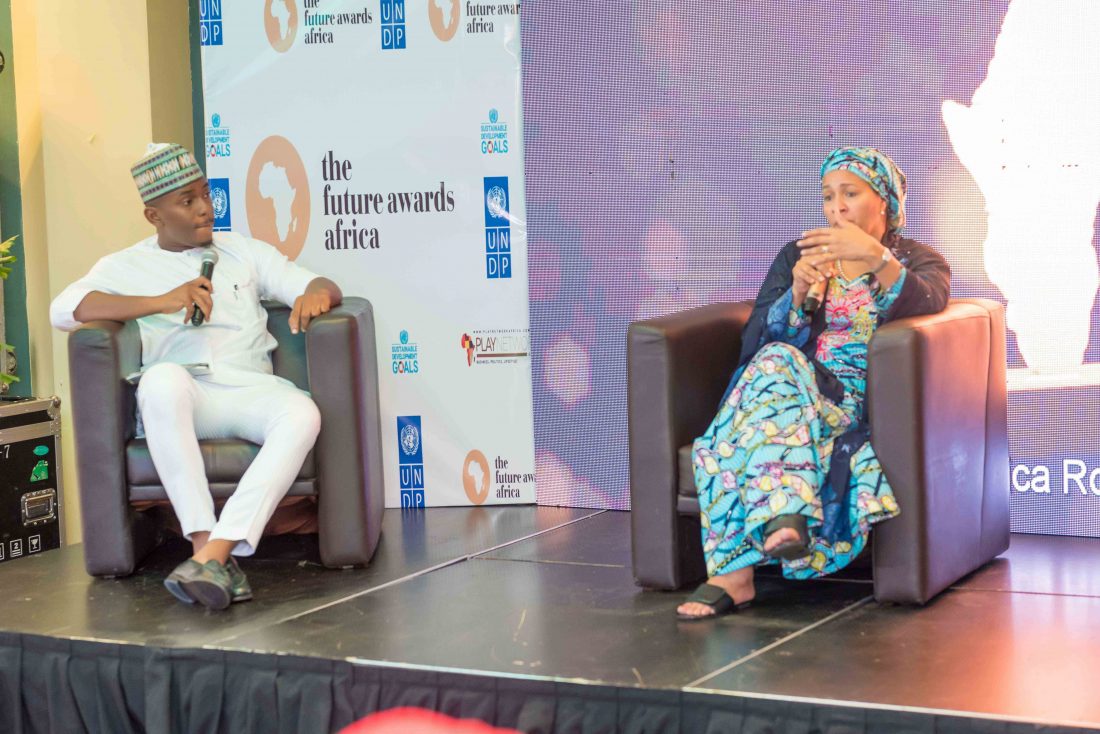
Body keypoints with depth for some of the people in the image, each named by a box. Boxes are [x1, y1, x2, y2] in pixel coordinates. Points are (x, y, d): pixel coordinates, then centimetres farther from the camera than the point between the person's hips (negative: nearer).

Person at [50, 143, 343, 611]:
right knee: (163, 378, -39)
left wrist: (315, 295, -7)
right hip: (180, 396, -2)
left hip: (250, 389, 2)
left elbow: (323, 286, 20)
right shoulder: (126, 266, 18)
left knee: (302, 413, -34)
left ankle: (216, 551, -42)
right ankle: (204, 542, -40)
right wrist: (162, 301, -8)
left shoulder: (243, 252, 26)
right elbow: (63, 309, 1)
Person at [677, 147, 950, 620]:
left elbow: (925, 307, -14)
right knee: (776, 362, -33)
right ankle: (784, 516, -54)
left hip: (863, 403, -3)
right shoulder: (796, 255, 23)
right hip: (795, 388, 3)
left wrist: (876, 257, -31)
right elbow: (754, 343, 9)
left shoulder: (921, 261, 14)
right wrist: (797, 295, -9)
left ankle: (733, 570, -49)